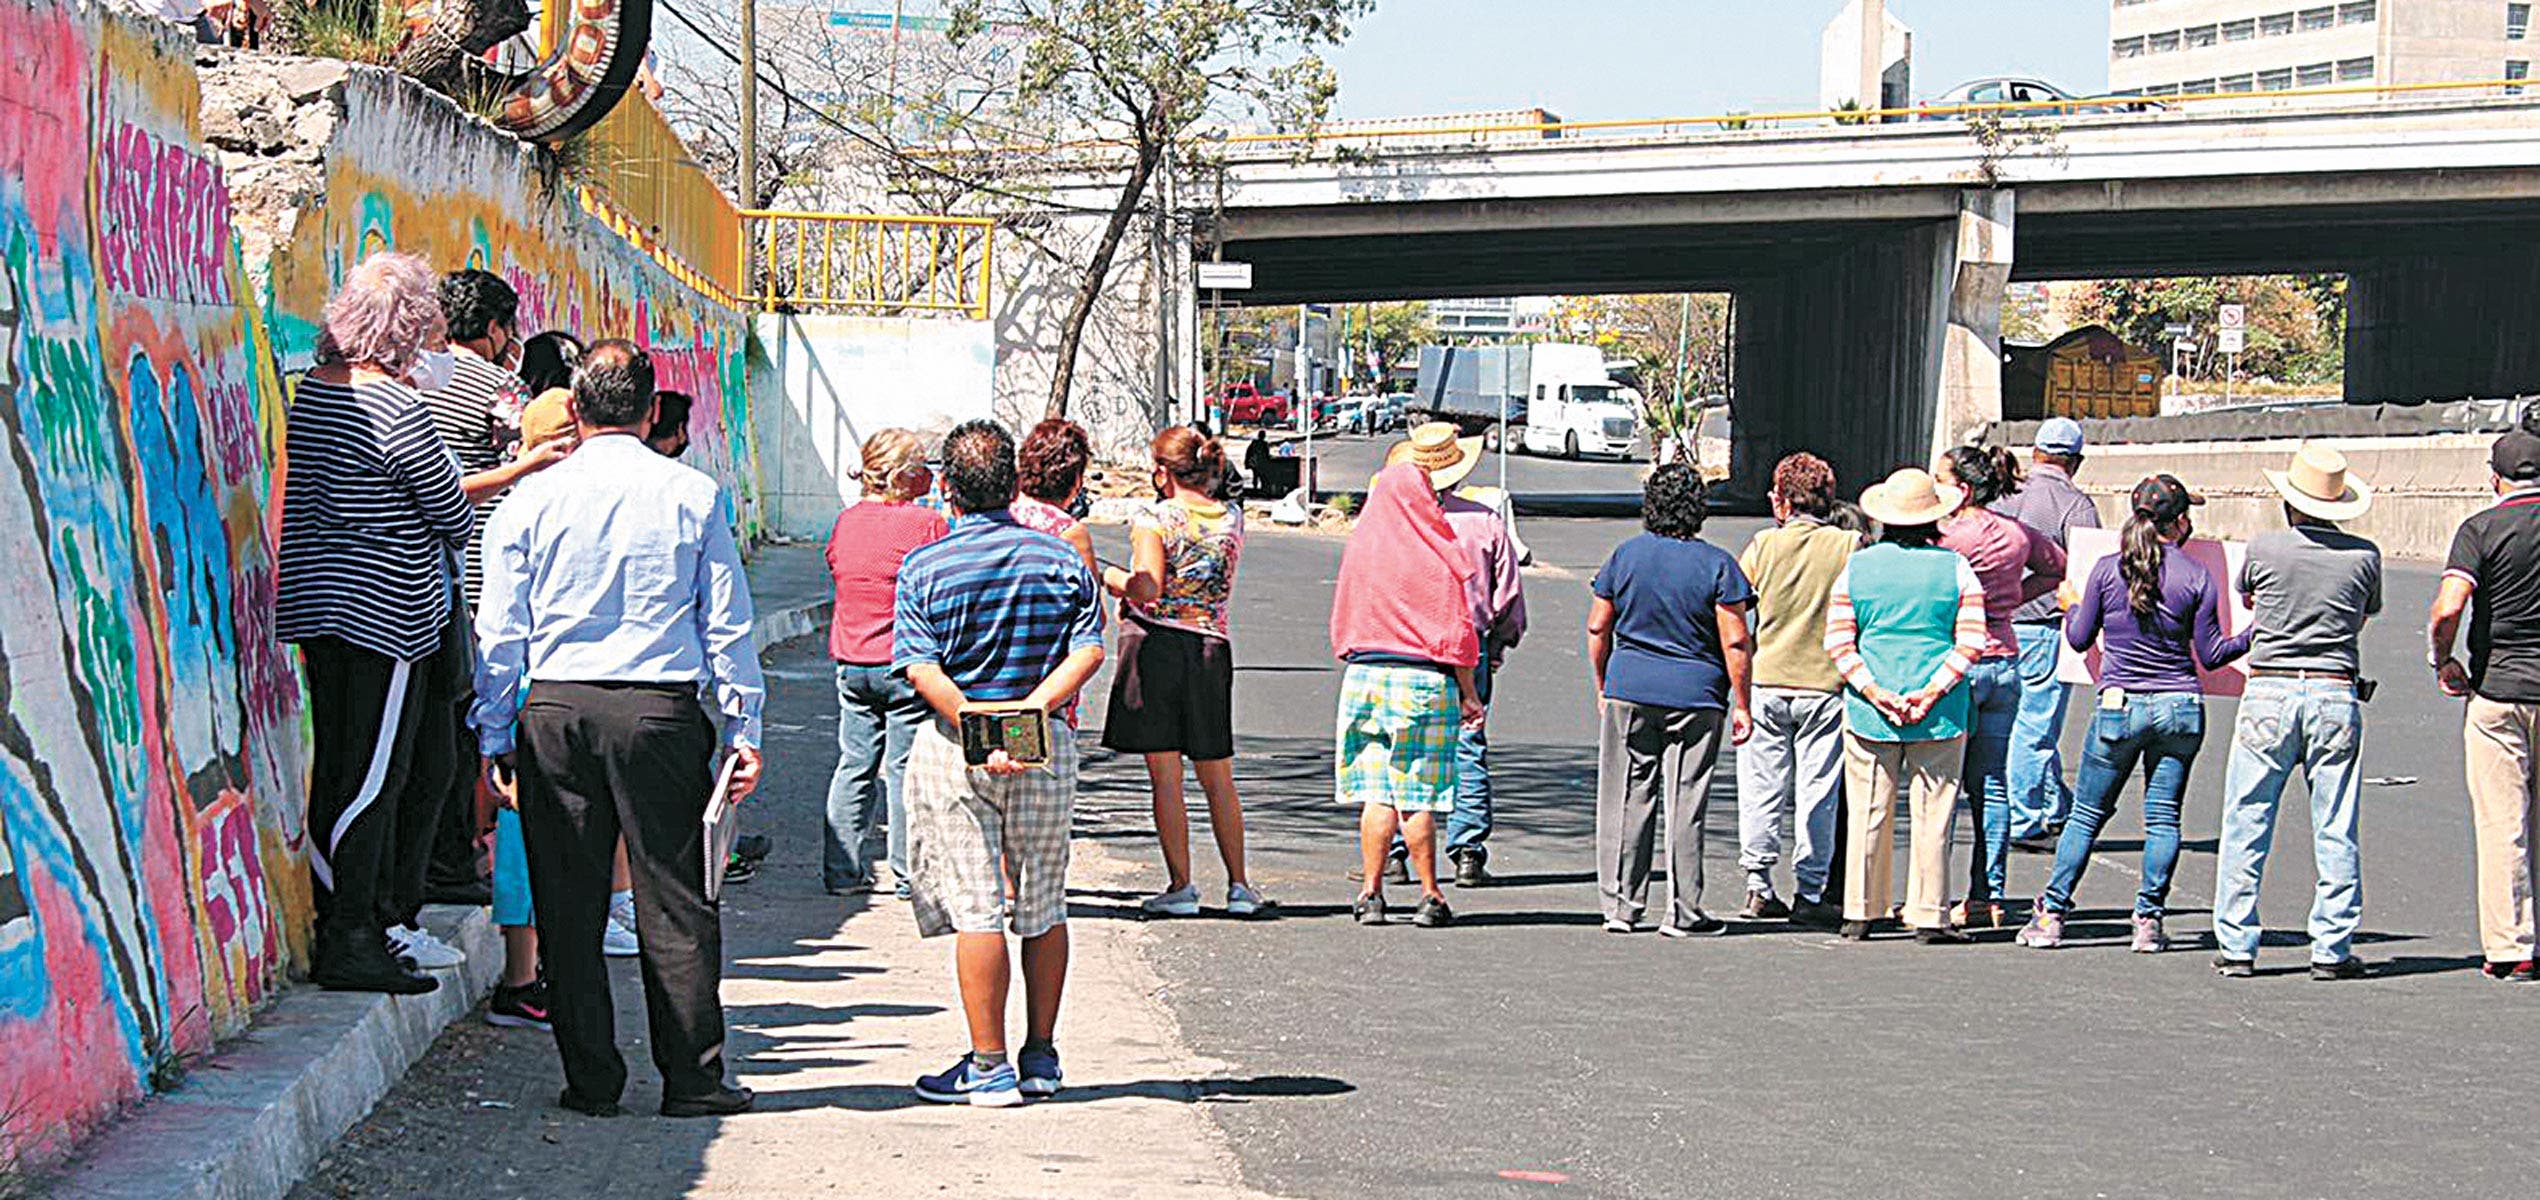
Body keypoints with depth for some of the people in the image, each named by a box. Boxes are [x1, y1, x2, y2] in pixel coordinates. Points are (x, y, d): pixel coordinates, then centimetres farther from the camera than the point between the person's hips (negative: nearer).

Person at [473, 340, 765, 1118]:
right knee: (675, 901, 5)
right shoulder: (694, 496, 1)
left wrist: (497, 736, 10)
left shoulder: (533, 499, 2)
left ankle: (591, 1079, 10)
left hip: (555, 711, 1)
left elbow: (500, 631, 4)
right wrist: (744, 732, 8)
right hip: (662, 712, -1)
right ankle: (693, 1077, 7)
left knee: (569, 906, 7)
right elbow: (728, 625, 3)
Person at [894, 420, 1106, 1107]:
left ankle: (989, 1067, -1)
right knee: (1044, 906, 13)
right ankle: (1041, 1057, 20)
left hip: (955, 746, -3)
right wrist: (1031, 708, -14)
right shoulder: (1061, 559, 2)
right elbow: (1088, 651, -8)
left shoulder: (923, 569, -4)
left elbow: (921, 670, -15)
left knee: (976, 908, -1)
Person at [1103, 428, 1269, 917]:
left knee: (1165, 775, 0)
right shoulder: (1231, 518, 8)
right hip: (1212, 645, 5)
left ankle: (1180, 885, -1)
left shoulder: (1154, 519, -9)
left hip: (1156, 643, -5)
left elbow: (1148, 591, -17)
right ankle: (1238, 884, 13)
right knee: (1218, 778, 13)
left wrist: (1110, 577, 1)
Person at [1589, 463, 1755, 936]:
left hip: (1629, 689, 2)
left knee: (1626, 800, 8)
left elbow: (1597, 628, 6)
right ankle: (1682, 912, 7)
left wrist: (1602, 686, 19)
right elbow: (1735, 641, -8)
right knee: (1685, 805, 3)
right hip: (1696, 696, -2)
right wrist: (1741, 704, -1)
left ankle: (1620, 905, 10)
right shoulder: (1717, 564, -6)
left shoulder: (1625, 556, 2)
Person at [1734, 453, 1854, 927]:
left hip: (1767, 680, 1)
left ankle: (1758, 885, 11)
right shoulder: (1849, 546, -4)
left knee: (1762, 788, 11)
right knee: (1818, 792, 5)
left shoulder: (1763, 544, -2)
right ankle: (1810, 893, 6)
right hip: (1825, 684, -1)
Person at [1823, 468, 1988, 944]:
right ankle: (1929, 917, 6)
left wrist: (1874, 693, -8)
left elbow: (1839, 642, -3)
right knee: (1932, 815, 4)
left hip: (1870, 712, 1)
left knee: (1868, 814, 8)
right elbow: (1971, 642, -7)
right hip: (1941, 717, -1)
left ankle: (1861, 913, 13)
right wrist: (1932, 691, -10)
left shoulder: (1856, 568, 2)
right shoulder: (1956, 568, -1)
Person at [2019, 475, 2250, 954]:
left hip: (2119, 705, 0)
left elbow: (2079, 638, 5)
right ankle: (2149, 920, 4)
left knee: (2086, 814, 8)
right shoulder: (2197, 576, -4)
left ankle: (2051, 915, 7)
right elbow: (2210, 655, -1)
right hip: (2180, 707, 0)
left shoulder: (2108, 569, -3)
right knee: (2163, 816, 7)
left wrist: (2072, 608, 25)